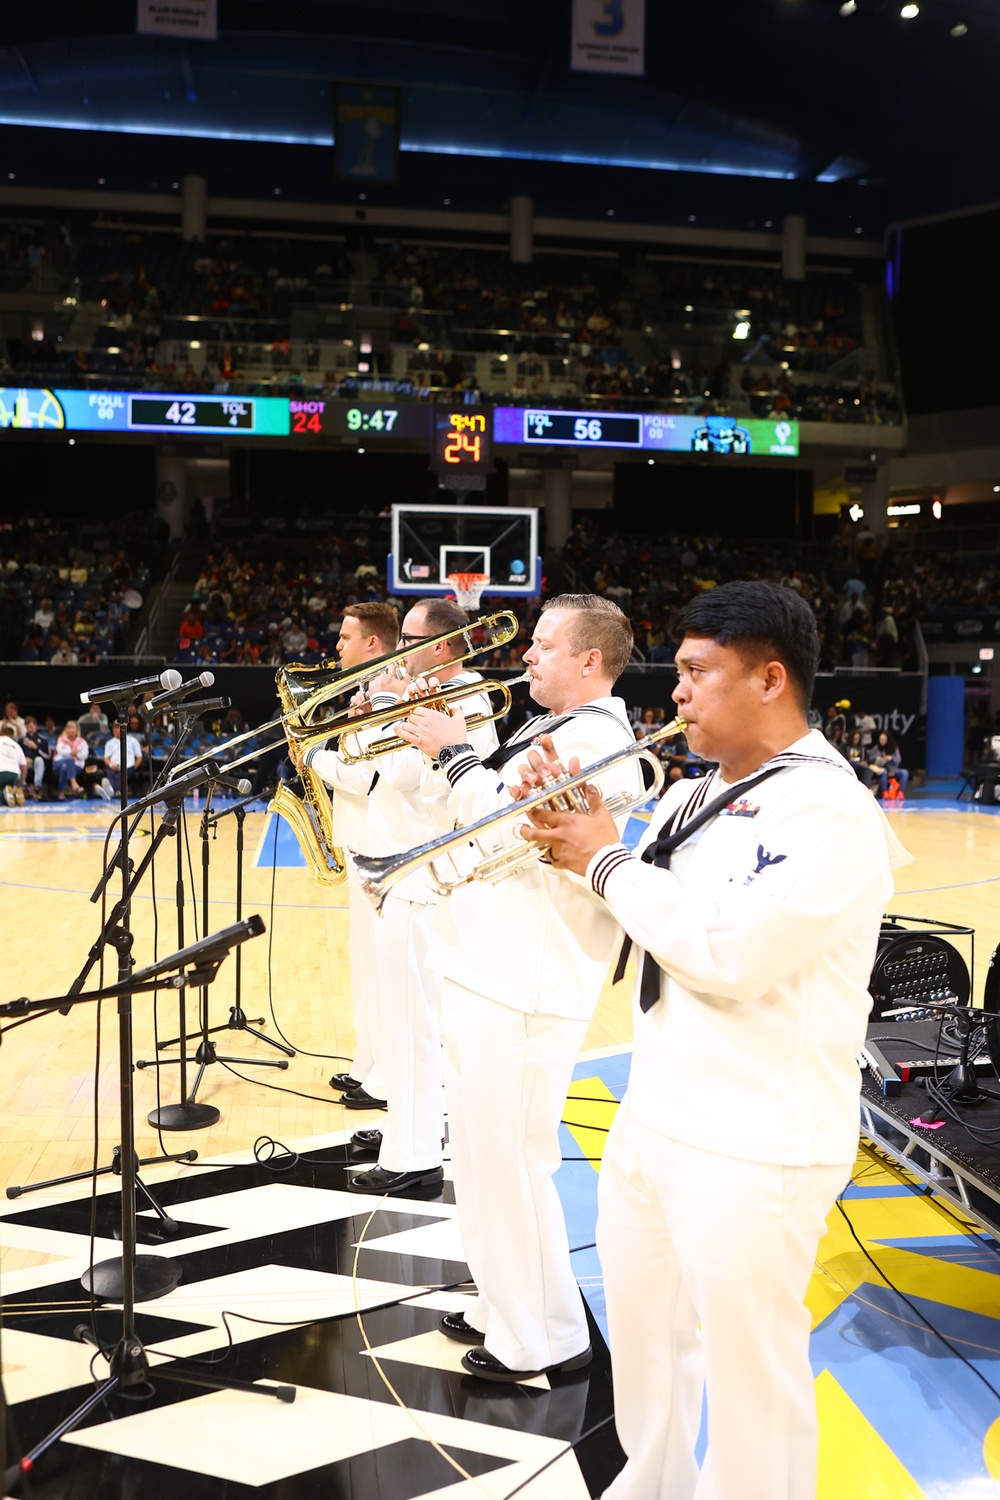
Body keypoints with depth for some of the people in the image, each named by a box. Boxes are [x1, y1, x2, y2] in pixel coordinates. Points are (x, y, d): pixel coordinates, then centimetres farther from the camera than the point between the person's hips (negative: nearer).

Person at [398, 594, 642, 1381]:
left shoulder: (594, 739, -16)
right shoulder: (549, 730, 16)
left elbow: (505, 826, -24)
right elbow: (481, 810, 20)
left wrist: (456, 750, -13)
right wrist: (445, 745, 8)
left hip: (525, 988, -10)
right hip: (490, 972, 10)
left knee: (508, 1161, -1)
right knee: (489, 1155, 19)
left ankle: (544, 1340, 14)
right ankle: (506, 1307, 34)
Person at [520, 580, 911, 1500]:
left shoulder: (832, 813, -17)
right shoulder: (691, 801, 9)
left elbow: (731, 955, -29)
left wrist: (608, 861, -17)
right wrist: (572, 842, -2)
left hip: (755, 1150, -8)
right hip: (649, 1124, 9)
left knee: (749, 1374, 7)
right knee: (642, 1342, 23)